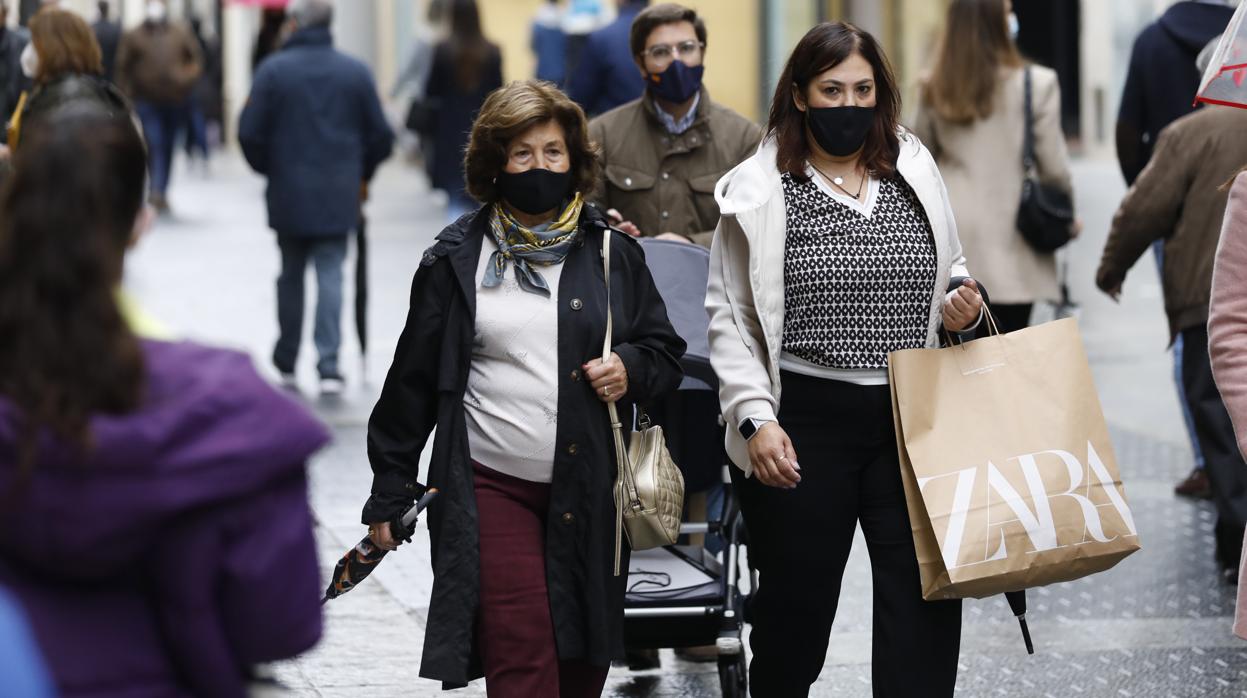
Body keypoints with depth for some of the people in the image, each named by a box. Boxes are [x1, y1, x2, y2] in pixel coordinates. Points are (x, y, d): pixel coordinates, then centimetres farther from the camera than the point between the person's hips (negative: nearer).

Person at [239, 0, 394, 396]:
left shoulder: (274, 70, -6)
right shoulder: (355, 72, -1)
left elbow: (250, 132, -7)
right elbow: (380, 136, 1)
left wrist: (267, 168, 12)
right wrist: (360, 173, 19)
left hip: (288, 192, 0)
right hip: (337, 196, 0)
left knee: (291, 275, 14)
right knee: (330, 276, 0)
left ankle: (287, 363, 23)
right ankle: (329, 366, -12)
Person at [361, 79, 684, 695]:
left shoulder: (611, 252, 8)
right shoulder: (456, 258, 4)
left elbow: (665, 351, 16)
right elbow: (414, 379, 8)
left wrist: (630, 368, -8)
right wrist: (389, 492, 8)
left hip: (590, 491, 2)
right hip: (492, 488, -2)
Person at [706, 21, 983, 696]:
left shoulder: (915, 169, 9)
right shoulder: (759, 189, -2)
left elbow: (947, 268, 23)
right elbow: (729, 317, -1)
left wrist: (963, 301, 0)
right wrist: (756, 418, -11)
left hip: (911, 417, 3)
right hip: (805, 425, -3)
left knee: (925, 607, -4)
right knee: (794, 607, 6)